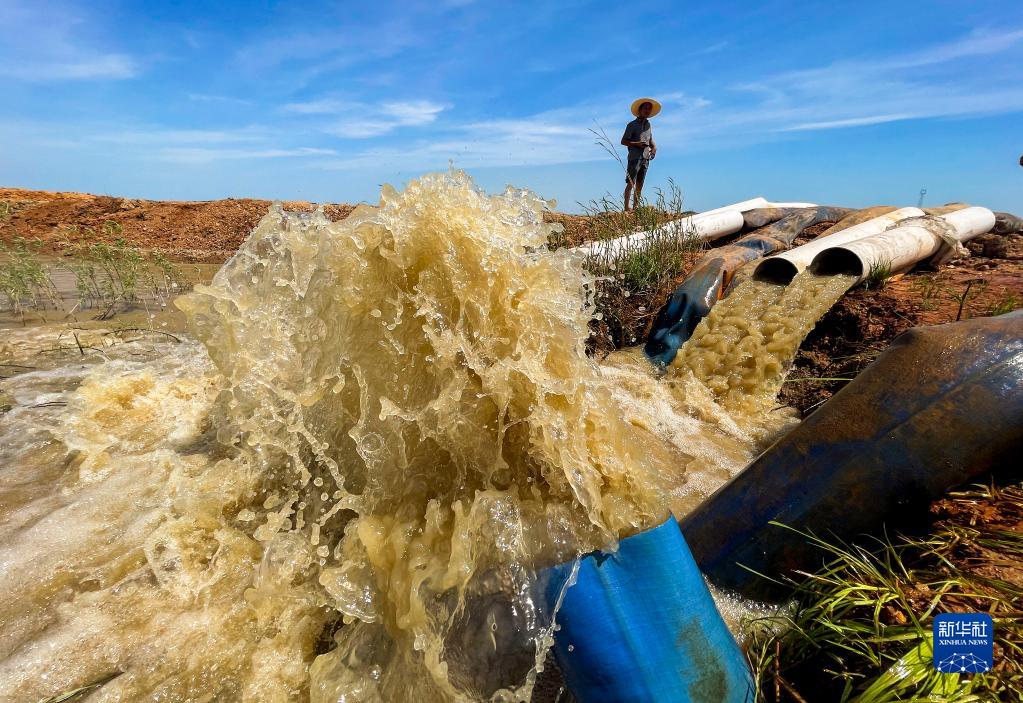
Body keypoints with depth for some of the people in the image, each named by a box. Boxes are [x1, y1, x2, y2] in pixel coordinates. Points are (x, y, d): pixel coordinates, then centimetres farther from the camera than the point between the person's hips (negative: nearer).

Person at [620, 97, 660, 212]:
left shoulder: (648, 124, 18)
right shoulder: (632, 125, 0)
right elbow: (623, 141, -3)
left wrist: (654, 146, 6)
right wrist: (637, 144, -16)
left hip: (645, 158, 6)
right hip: (635, 158, -6)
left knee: (639, 185, 7)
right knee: (631, 183, -11)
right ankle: (627, 208, -13)